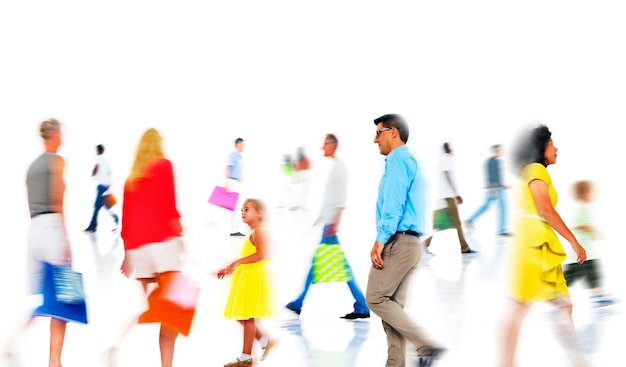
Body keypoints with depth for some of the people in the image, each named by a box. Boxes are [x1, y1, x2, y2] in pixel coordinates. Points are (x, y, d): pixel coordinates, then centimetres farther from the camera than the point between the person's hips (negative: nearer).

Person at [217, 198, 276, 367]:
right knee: (240, 316, 11)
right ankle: (265, 341, 20)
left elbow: (261, 254, -27)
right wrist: (228, 269, 20)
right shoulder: (251, 234, 19)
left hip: (254, 278, -10)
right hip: (246, 279, 10)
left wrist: (238, 261, -32)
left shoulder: (258, 231, -12)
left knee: (248, 317, -6)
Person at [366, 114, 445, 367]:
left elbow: (393, 204, -18)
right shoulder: (411, 161, 23)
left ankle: (427, 345, -12)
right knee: (392, 304, 8)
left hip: (397, 241, -10)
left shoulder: (397, 160, -8)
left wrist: (380, 240, -22)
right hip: (411, 242, 10)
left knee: (376, 299, -8)